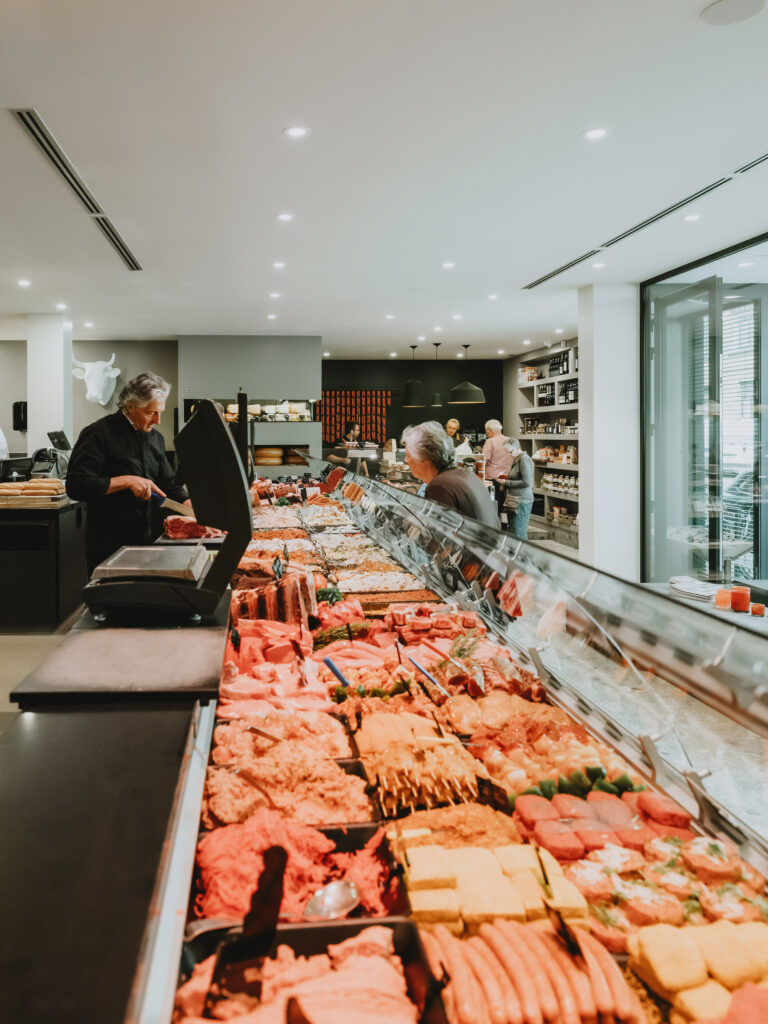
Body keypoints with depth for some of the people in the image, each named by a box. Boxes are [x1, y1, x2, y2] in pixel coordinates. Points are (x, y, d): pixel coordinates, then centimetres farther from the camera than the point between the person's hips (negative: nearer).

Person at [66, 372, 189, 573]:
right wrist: (126, 481, -22)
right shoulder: (100, 433, -10)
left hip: (150, 541, 7)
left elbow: (169, 485, 17)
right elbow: (76, 486, -18)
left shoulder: (156, 438, 13)